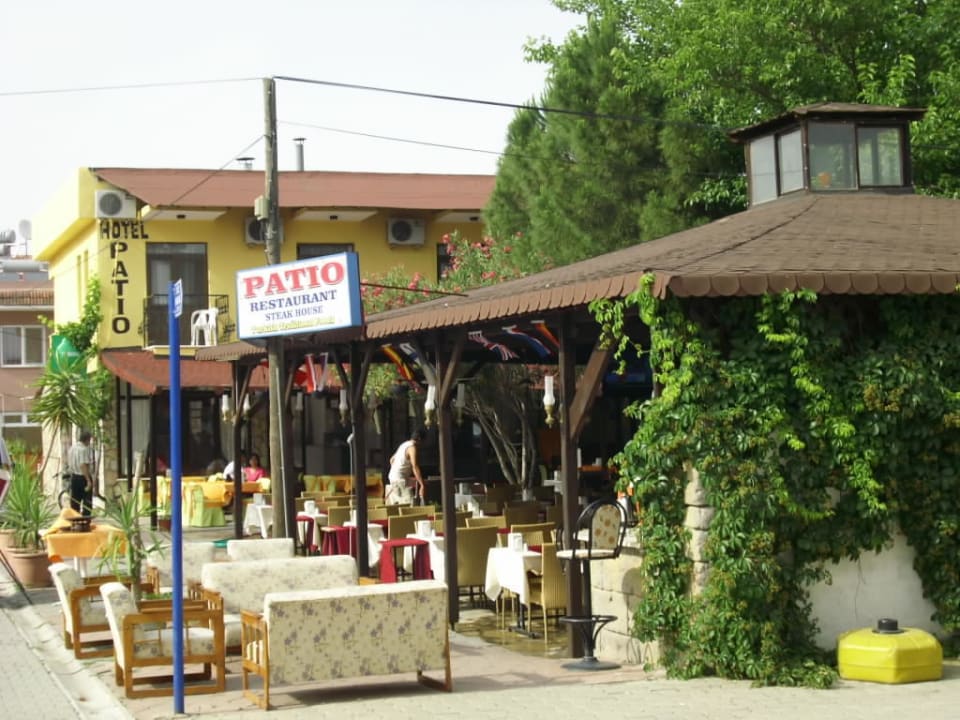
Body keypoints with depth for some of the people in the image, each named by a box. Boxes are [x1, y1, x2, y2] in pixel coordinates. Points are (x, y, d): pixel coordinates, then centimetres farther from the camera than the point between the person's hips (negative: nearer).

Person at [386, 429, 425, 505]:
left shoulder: (405, 444, 15)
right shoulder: (412, 447, -15)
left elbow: (392, 459, 26)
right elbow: (415, 467, -26)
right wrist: (422, 485, -30)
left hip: (392, 476, 10)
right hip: (400, 479, -10)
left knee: (395, 505, 14)